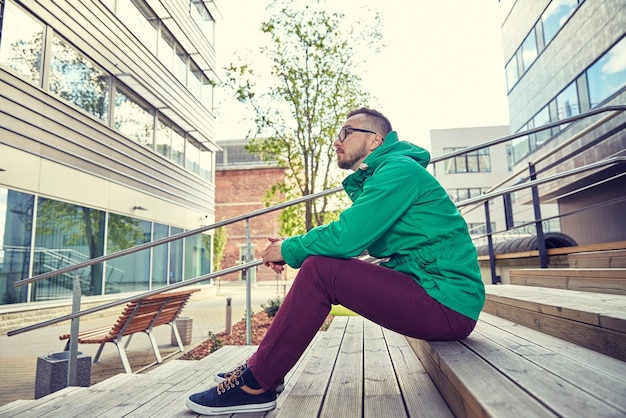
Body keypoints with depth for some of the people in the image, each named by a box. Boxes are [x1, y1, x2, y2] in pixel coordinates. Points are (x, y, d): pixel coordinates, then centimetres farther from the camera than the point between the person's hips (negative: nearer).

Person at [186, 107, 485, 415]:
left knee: (319, 270, -20)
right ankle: (264, 367, 9)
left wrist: (290, 249, -7)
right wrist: (291, 247, 1)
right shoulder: (375, 179, 19)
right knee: (321, 266, 7)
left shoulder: (399, 169, -13)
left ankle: (255, 385, -9)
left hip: (448, 305, -10)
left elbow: (346, 236, -23)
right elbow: (352, 237, 14)